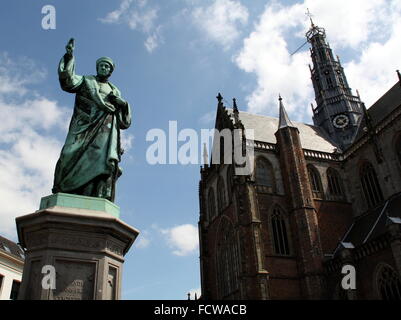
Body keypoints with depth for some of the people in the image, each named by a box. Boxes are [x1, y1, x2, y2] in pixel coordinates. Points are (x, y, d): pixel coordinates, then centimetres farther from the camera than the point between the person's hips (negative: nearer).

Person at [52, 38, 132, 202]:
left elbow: (124, 122, 22)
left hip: (106, 128, 1)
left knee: (105, 158, -21)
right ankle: (61, 192, -22)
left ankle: (101, 198, -32)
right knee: (73, 156, -20)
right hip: (84, 126, -1)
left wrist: (123, 104, 3)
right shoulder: (85, 80, 24)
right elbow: (68, 83, 1)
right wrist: (69, 58, -7)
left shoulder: (115, 91, 29)